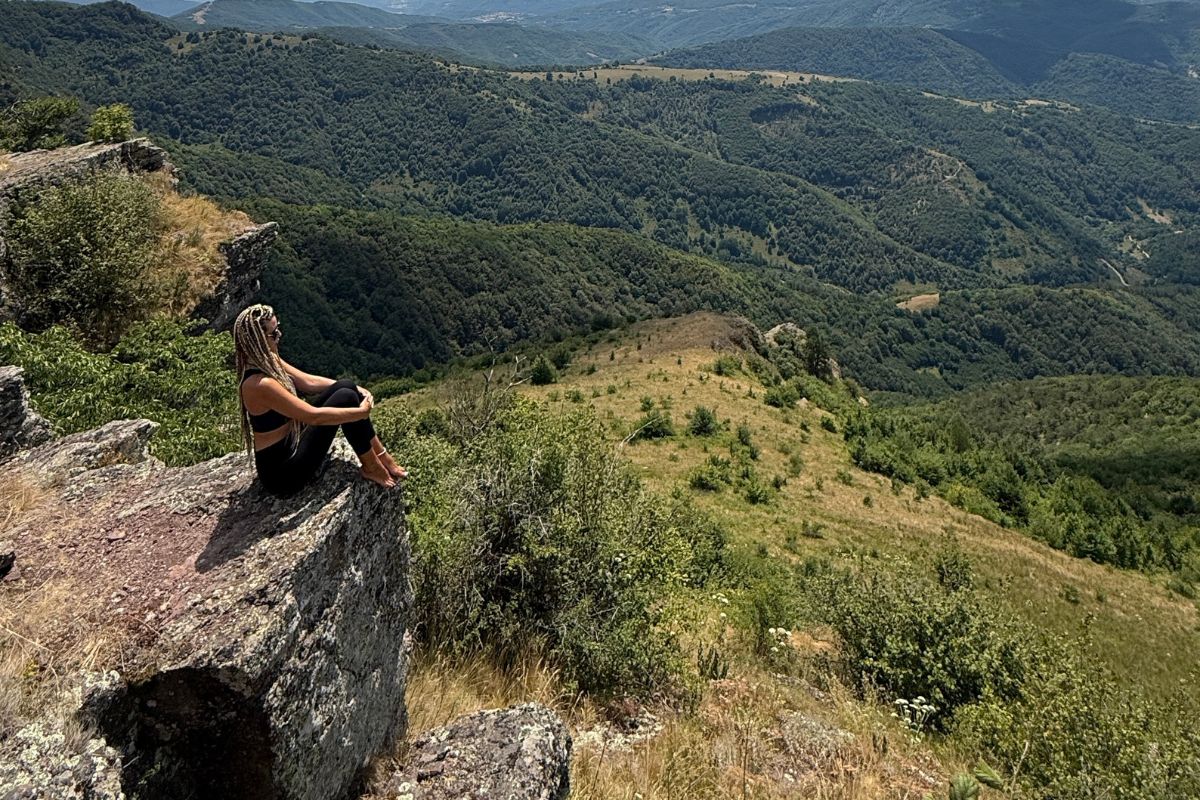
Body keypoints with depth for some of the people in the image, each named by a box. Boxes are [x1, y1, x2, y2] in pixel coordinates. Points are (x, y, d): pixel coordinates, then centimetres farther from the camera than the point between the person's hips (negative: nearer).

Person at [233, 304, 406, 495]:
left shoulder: (268, 361, 0)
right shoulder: (259, 384, -29)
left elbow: (309, 381, 11)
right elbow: (314, 416, -29)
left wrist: (355, 389, 2)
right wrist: (361, 412, -18)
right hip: (282, 471, -9)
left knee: (347, 387, 0)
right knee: (345, 398, -17)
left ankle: (381, 457, 7)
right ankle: (371, 468, 0)